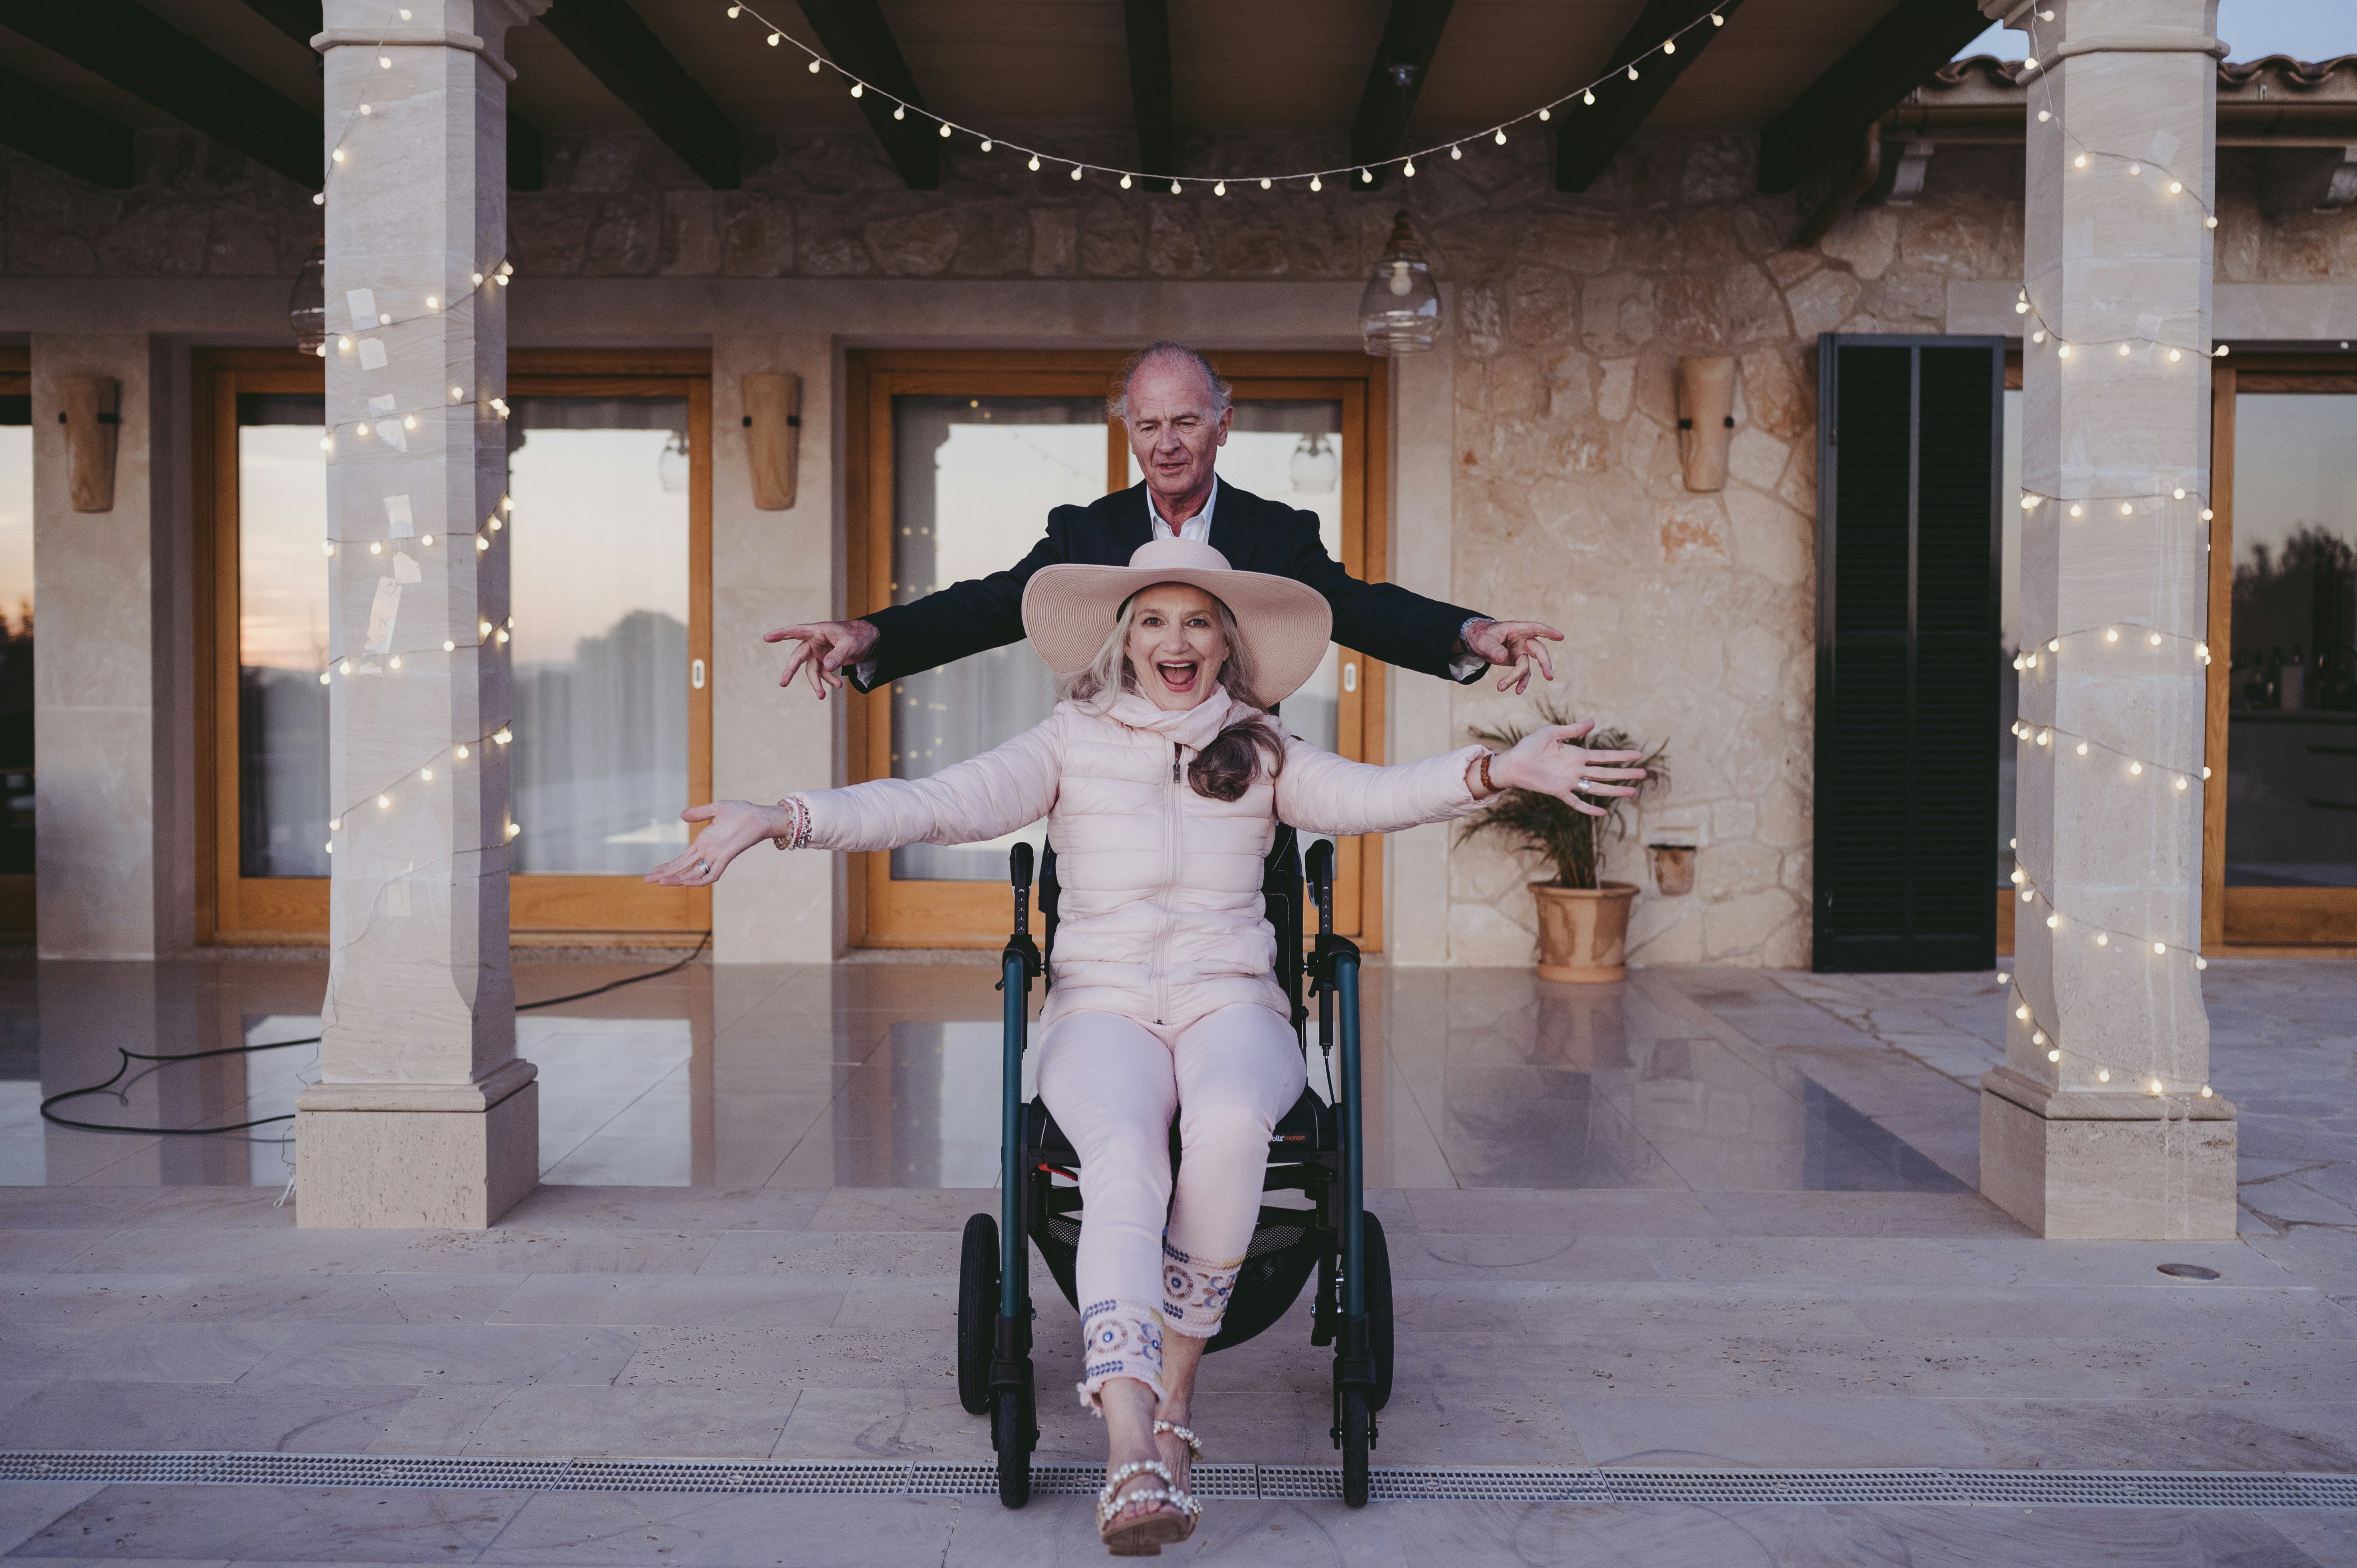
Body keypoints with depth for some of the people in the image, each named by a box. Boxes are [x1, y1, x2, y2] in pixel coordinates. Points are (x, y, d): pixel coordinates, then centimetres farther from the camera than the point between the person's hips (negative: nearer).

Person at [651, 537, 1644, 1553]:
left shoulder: (1264, 754, 12)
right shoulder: (1072, 744, 8)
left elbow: (1366, 797, -6)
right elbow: (936, 803, -3)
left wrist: (1494, 772, -26)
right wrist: (782, 820, -18)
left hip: (1231, 1004, 1)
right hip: (1104, 1008, -1)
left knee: (1229, 1124, -33)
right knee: (1123, 1151, -32)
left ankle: (1174, 1388, -15)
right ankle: (1135, 1456, -41)